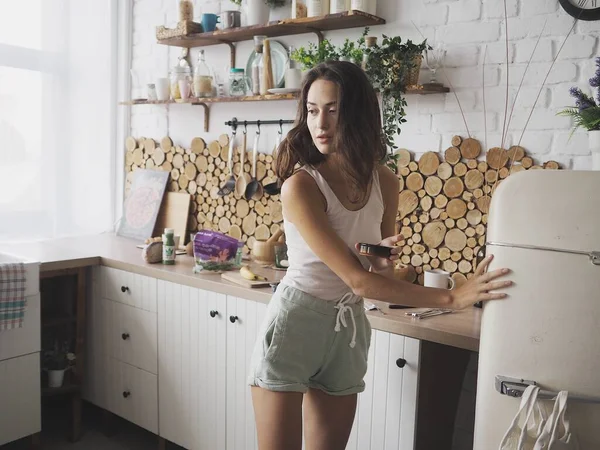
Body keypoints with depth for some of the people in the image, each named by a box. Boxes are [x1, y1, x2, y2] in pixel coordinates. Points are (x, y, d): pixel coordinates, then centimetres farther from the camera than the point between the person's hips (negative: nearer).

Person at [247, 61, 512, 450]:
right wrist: (453, 297, -24)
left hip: (349, 329, 5)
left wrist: (385, 260, -13)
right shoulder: (300, 185, -20)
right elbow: (357, 280, -24)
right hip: (293, 323, -5)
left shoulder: (385, 182, -2)